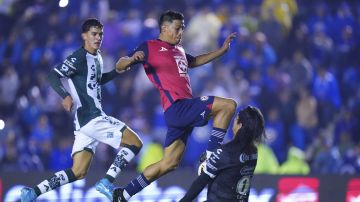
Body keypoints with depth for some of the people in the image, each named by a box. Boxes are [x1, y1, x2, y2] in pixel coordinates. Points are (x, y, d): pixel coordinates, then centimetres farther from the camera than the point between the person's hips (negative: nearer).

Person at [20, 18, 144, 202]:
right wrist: (65, 96, -34)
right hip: (91, 119, -9)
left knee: (78, 172, 4)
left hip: (90, 120, 9)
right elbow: (53, 76, -17)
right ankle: (106, 183, -12)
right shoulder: (78, 58, -10)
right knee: (134, 143, -7)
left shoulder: (96, 58, 17)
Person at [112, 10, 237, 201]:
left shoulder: (179, 49, 23)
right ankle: (209, 158, -13)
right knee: (228, 105, -16)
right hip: (177, 106, -9)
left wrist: (222, 49, 36)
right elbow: (119, 66, -6)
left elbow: (194, 61, 42)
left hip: (185, 110, 9)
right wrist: (132, 60, -30)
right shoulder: (149, 47, -1)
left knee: (169, 163, 9)